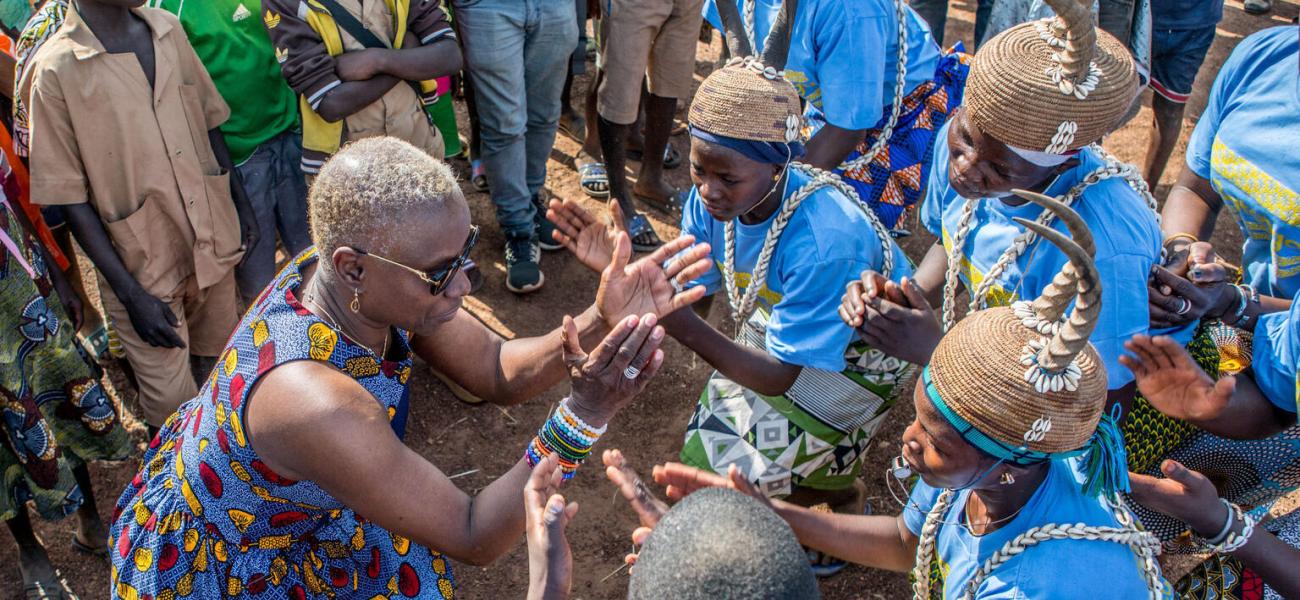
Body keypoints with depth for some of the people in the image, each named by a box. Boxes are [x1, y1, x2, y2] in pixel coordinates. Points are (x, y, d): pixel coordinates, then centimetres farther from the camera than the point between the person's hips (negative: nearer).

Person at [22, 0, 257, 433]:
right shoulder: (55, 70, -15)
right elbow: (70, 197, -12)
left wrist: (241, 204, 13)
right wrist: (131, 294, -14)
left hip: (215, 243, 5)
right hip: (145, 269, -5)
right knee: (173, 405, 4)